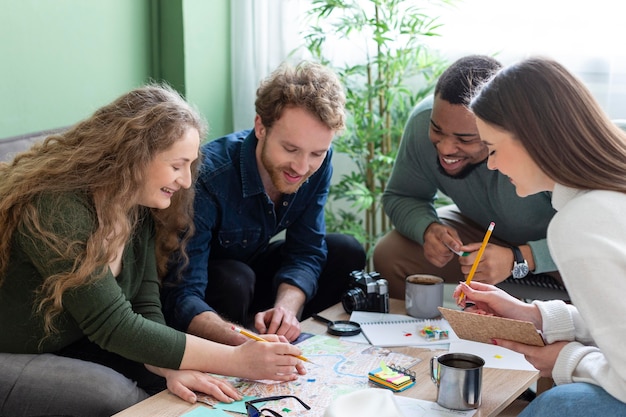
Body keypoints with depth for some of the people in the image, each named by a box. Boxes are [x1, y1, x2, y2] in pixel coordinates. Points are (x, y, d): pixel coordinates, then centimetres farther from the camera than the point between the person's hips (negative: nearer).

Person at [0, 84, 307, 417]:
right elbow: (114, 326, -30)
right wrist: (236, 361, -31)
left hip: (70, 345, 7)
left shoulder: (140, 209, -4)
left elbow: (145, 309, -8)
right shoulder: (58, 210, -29)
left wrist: (171, 369, -29)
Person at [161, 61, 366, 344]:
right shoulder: (206, 178, -36)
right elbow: (182, 298, -40)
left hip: (251, 263, 6)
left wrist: (286, 307, -35)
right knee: (235, 281, -36)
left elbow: (306, 252, -13)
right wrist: (241, 342, -59)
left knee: (347, 253, -10)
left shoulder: (317, 164, -17)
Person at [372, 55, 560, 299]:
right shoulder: (423, 122, -22)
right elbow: (400, 197, -6)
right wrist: (428, 229, -28)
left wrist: (517, 259, -42)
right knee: (388, 256, -16)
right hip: (482, 229, 3)